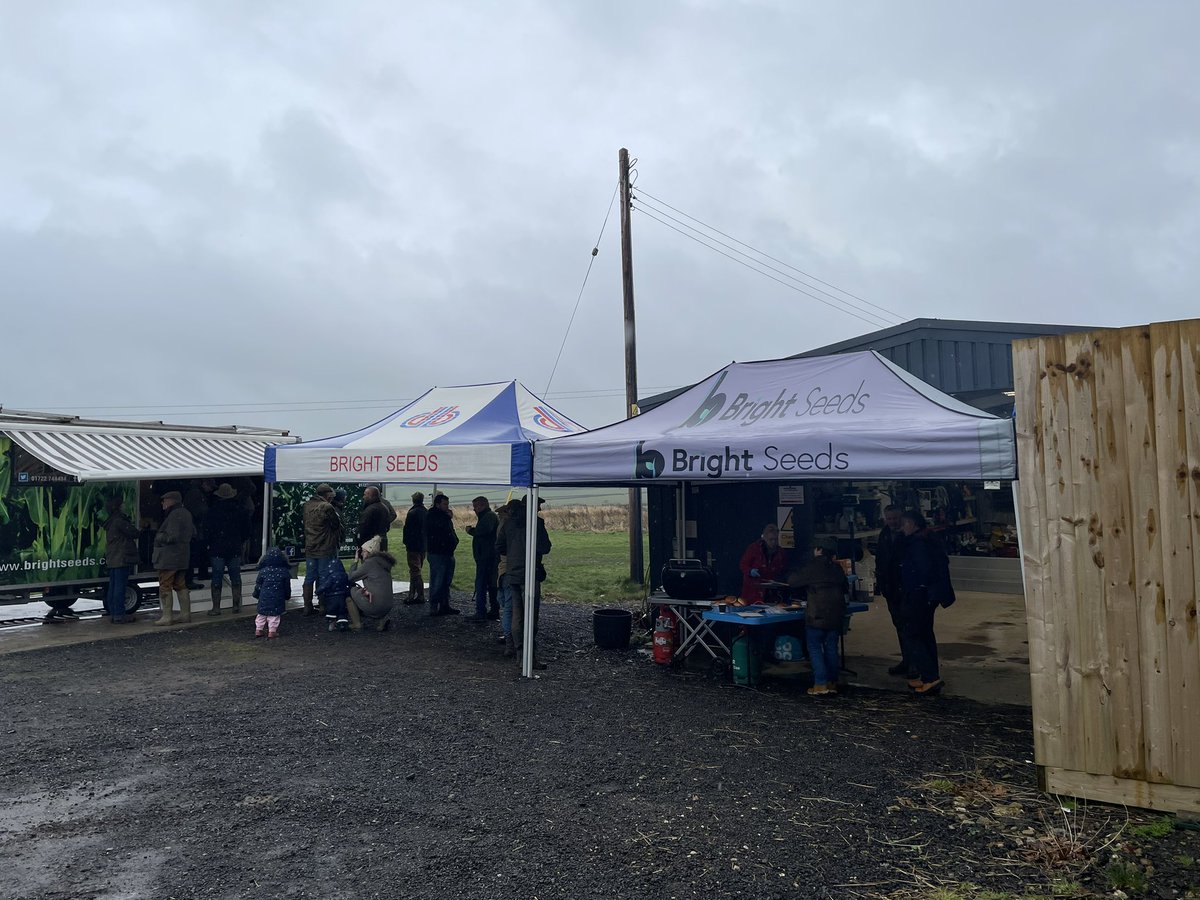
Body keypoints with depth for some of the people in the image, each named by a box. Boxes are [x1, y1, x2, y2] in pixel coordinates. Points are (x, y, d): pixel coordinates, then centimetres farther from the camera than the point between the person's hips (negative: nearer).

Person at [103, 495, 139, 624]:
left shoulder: (110, 522, 18)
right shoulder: (119, 520, -14)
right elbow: (134, 533, -14)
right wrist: (132, 526, 7)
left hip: (112, 559, 10)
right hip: (122, 559, -10)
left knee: (113, 587, 11)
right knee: (120, 586, -8)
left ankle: (113, 613, 16)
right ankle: (119, 615, -8)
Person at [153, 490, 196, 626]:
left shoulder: (174, 515, -17)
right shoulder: (186, 513, 14)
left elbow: (172, 536, -23)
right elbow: (193, 533, 20)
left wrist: (159, 537, -8)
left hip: (169, 557, -10)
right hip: (182, 557, 10)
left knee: (165, 587, -3)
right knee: (181, 586, 13)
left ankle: (166, 617, -2)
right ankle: (185, 614, 15)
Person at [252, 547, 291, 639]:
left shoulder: (263, 571, -5)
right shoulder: (284, 572, -5)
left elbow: (258, 585, 1)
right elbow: (287, 586, 4)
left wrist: (256, 595, 16)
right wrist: (287, 596, 17)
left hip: (264, 597, 1)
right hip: (277, 598, -1)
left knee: (262, 614, 15)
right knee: (274, 615, 6)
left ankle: (259, 630, 20)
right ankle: (272, 631, 5)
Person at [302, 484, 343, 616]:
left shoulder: (307, 506, 8)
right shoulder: (327, 507, -15)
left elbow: (305, 526, 14)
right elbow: (337, 525, -5)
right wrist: (339, 540, 11)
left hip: (310, 549, 7)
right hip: (325, 549, -7)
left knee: (309, 578, 11)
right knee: (323, 578, 0)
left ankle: (308, 607, 14)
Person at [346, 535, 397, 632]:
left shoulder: (370, 562, -9)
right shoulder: (384, 562, 15)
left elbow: (350, 577, 0)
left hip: (375, 605, -8)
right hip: (388, 606, 8)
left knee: (350, 590, 11)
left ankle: (356, 624, 8)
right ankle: (381, 619, 8)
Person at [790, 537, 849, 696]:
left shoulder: (812, 566, -8)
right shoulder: (837, 568, 9)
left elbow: (792, 582, -3)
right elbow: (845, 587, 23)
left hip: (817, 615, -6)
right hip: (836, 615, 6)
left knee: (814, 647, 0)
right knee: (831, 647, 12)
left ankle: (820, 684, -5)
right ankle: (832, 683, 15)